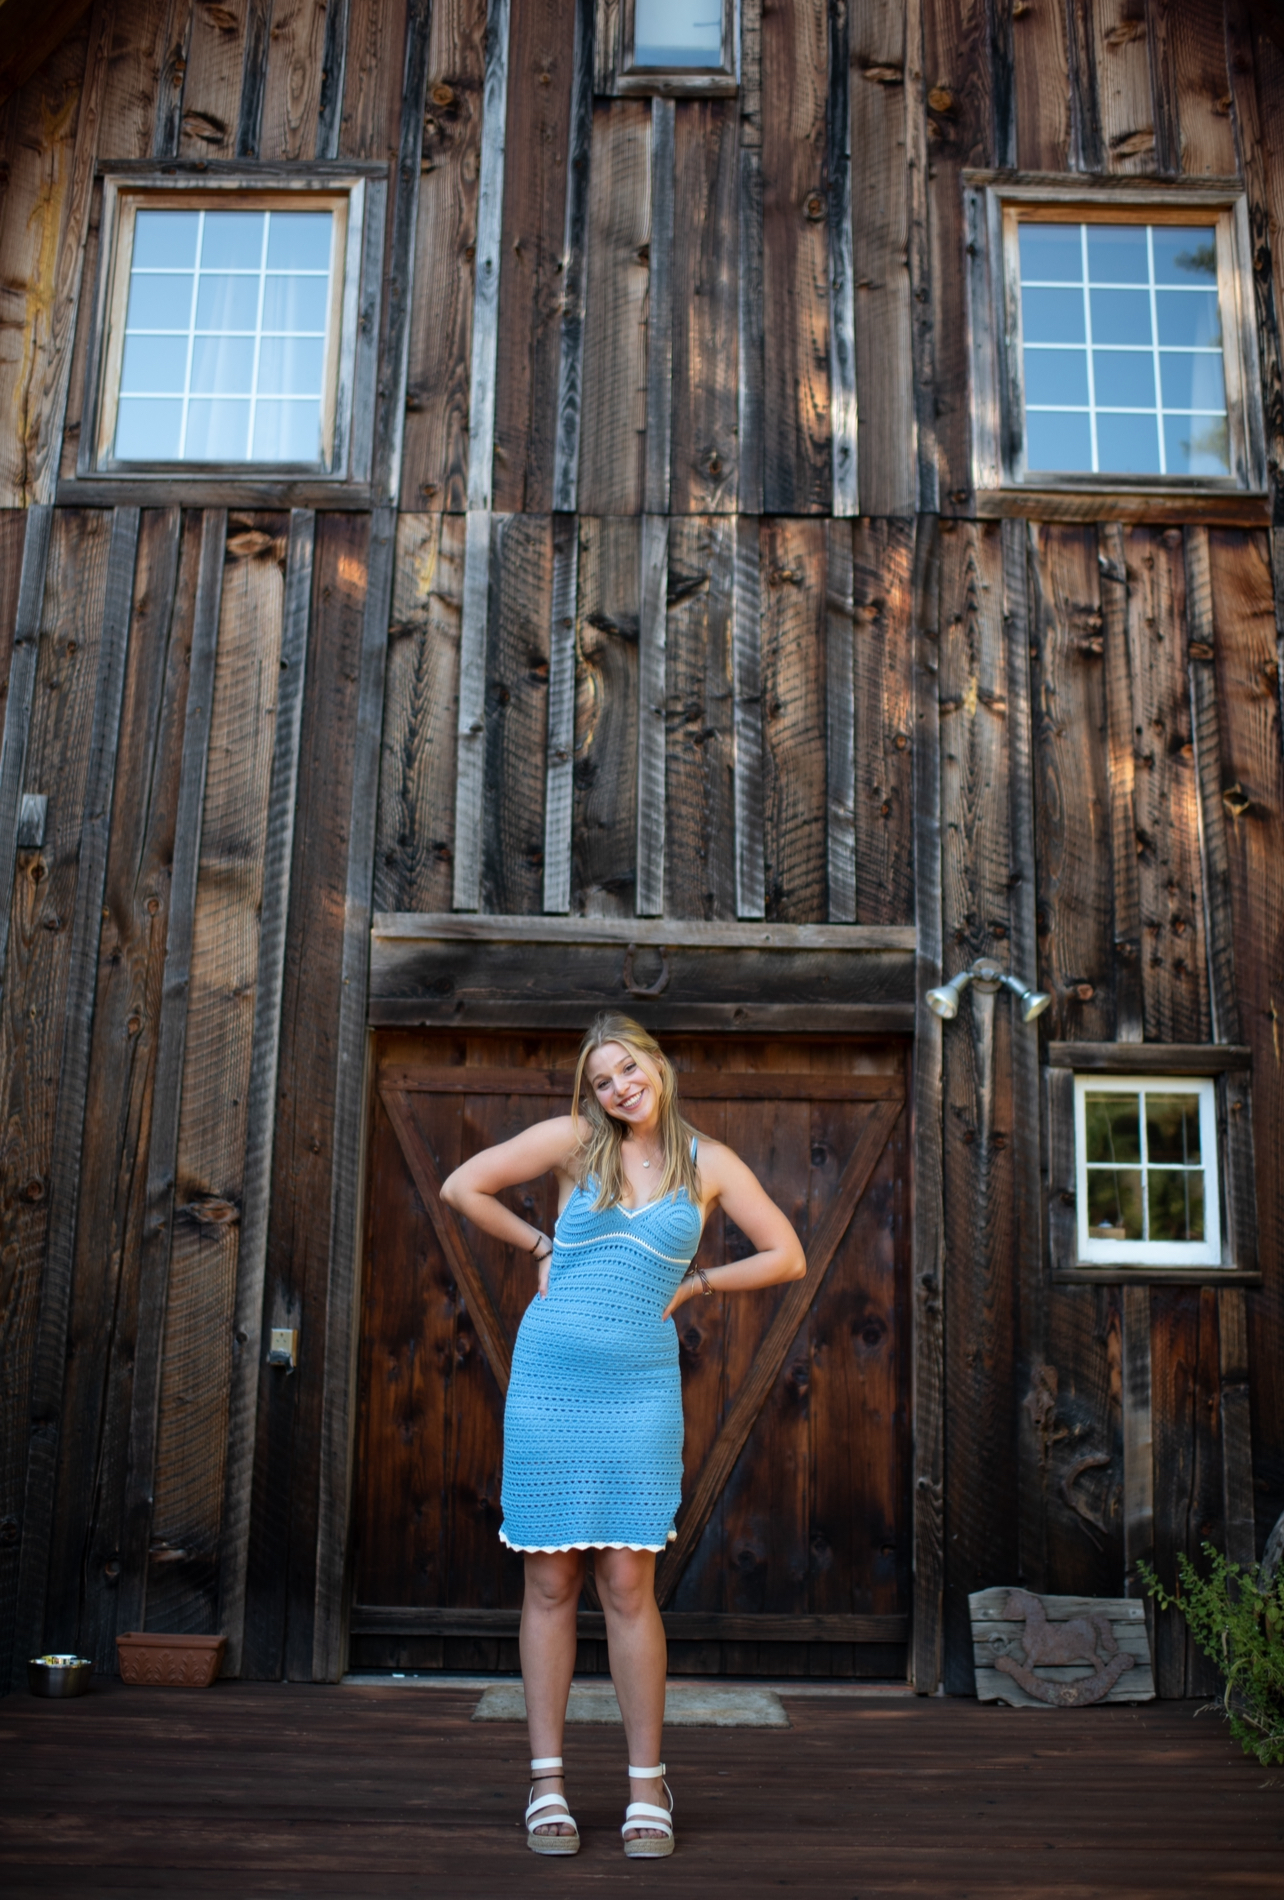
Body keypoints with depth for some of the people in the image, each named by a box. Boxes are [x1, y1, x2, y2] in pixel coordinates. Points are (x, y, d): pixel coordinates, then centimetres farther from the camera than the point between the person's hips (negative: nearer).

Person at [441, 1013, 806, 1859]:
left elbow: (787, 1257, 8)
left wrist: (692, 1285, 5)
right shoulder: (573, 1139, 3)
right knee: (551, 1583, 6)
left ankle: (648, 1784, 13)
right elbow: (464, 1186, 5)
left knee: (628, 1584, -1)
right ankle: (548, 1782, 17)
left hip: (639, 1385, 0)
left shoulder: (708, 1163, 5)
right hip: (549, 1377, 1)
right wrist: (542, 1247, 6)